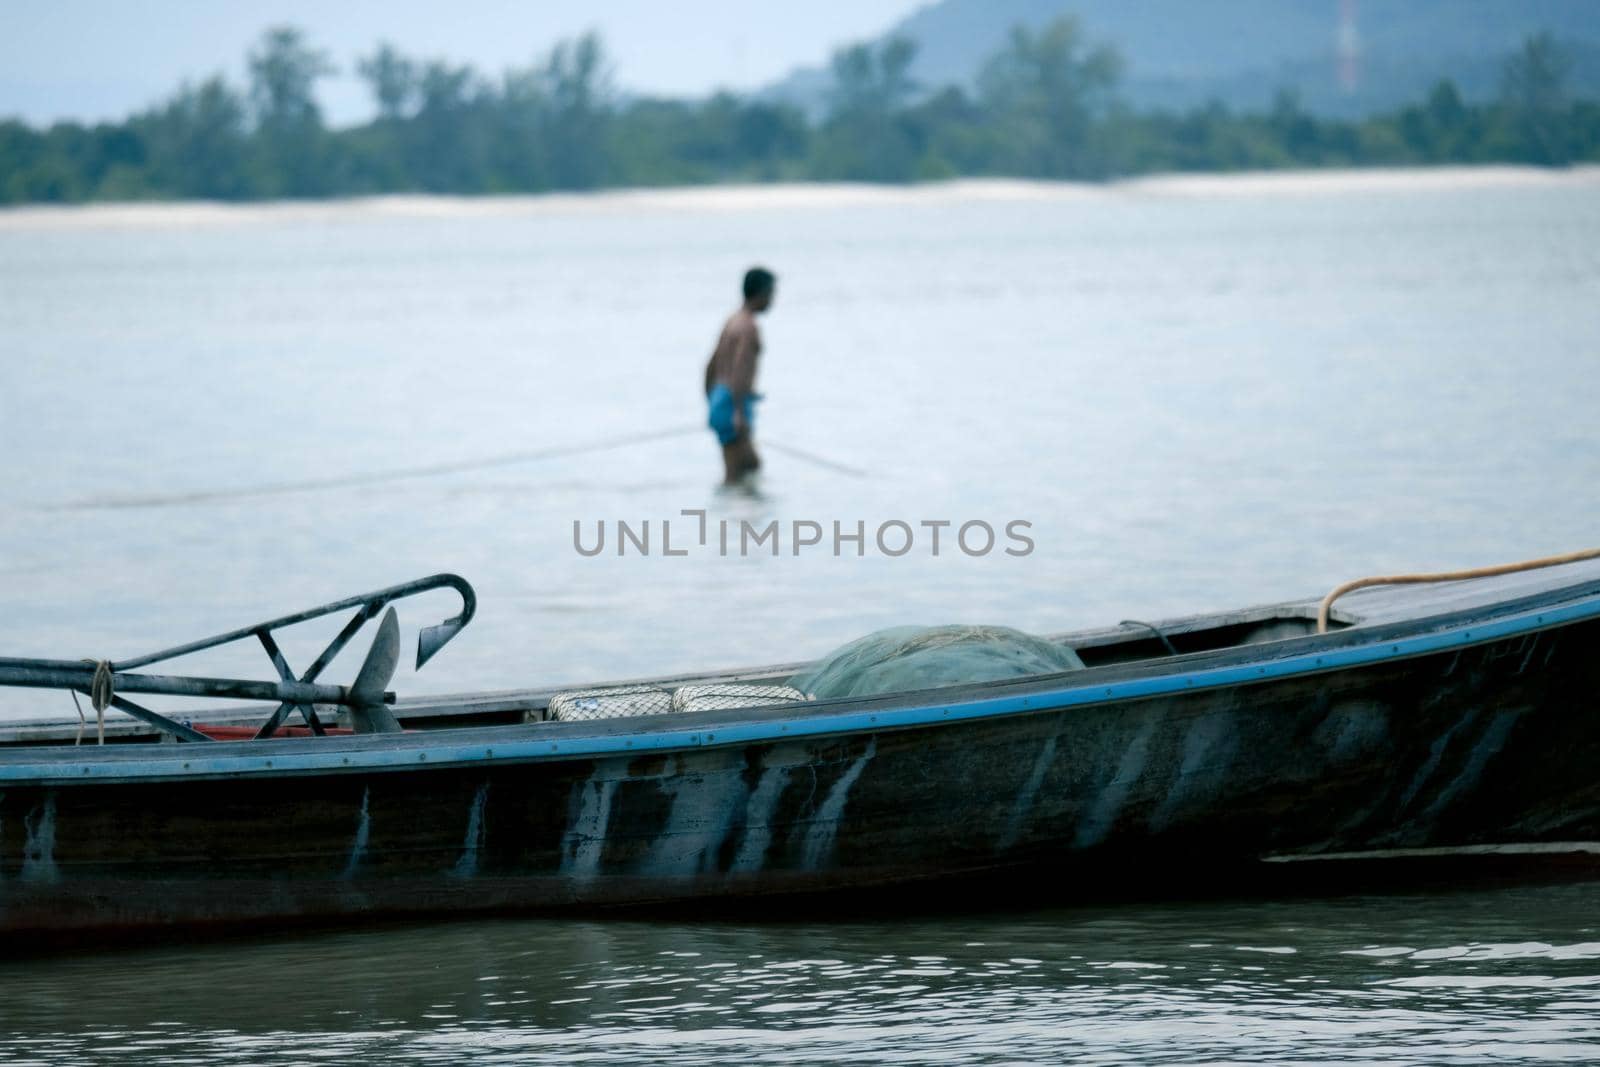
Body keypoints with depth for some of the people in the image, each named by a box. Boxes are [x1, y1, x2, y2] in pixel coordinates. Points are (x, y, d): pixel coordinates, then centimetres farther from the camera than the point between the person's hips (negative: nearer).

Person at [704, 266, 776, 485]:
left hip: (718, 401, 10)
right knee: (734, 473, -7)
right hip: (733, 404, -10)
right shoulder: (748, 327, -14)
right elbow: (739, 371, -24)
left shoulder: (732, 320, 15)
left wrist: (712, 406, 28)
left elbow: (711, 367, 21)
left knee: (752, 464, 16)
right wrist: (740, 413, -28)